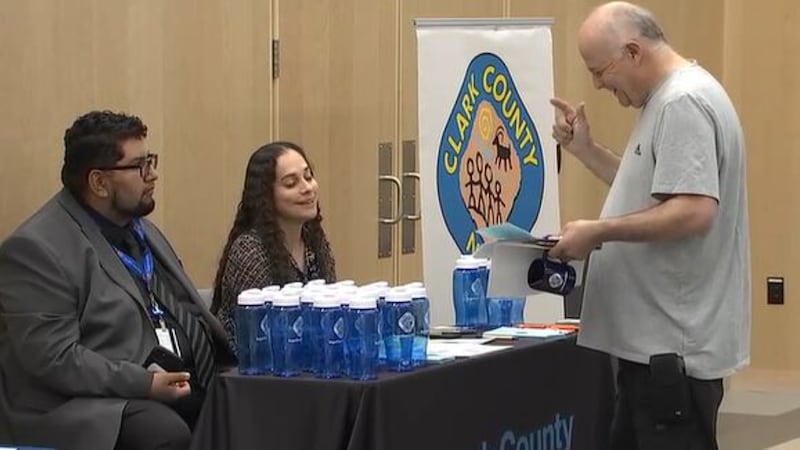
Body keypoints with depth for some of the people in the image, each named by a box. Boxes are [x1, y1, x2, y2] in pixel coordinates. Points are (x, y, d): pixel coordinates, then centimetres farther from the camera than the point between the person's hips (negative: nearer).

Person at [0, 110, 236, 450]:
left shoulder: (137, 224, 16)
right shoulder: (36, 248, -12)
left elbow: (186, 309, 20)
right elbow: (53, 358, -19)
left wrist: (236, 354, 3)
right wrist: (144, 383, -24)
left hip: (182, 379, 8)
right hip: (92, 401, -8)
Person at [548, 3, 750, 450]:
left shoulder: (682, 103, -18)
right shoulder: (669, 98, 15)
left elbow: (693, 211, -28)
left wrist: (598, 232, -22)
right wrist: (585, 148, 15)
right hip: (655, 337, 11)